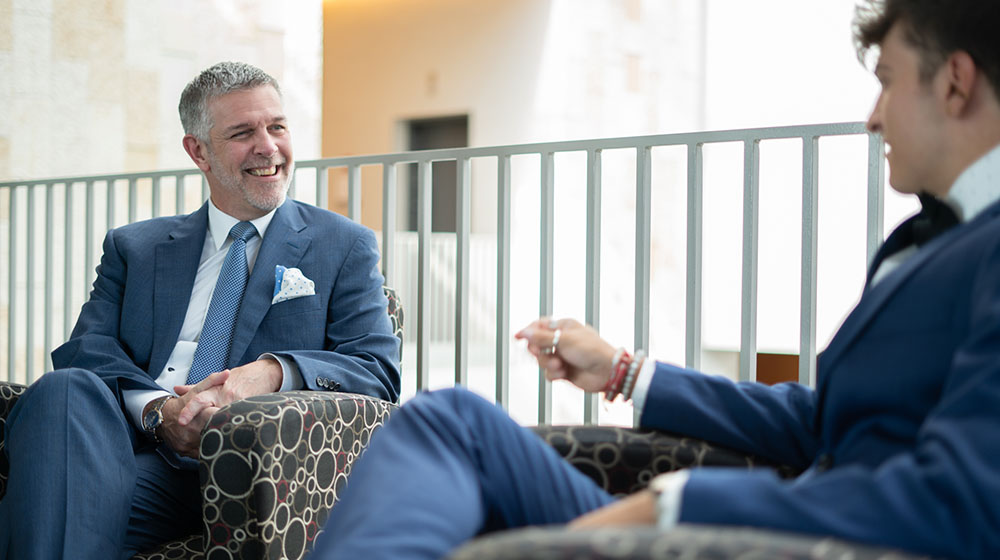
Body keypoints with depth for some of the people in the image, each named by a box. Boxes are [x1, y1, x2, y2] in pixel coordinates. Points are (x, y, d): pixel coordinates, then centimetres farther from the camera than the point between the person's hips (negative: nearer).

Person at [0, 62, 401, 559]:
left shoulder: (345, 247, 15)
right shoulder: (133, 249, 22)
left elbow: (378, 373, 3)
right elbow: (83, 349, 7)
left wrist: (270, 373, -17)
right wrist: (157, 411, -16)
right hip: (136, 441, 4)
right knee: (64, 391, -31)